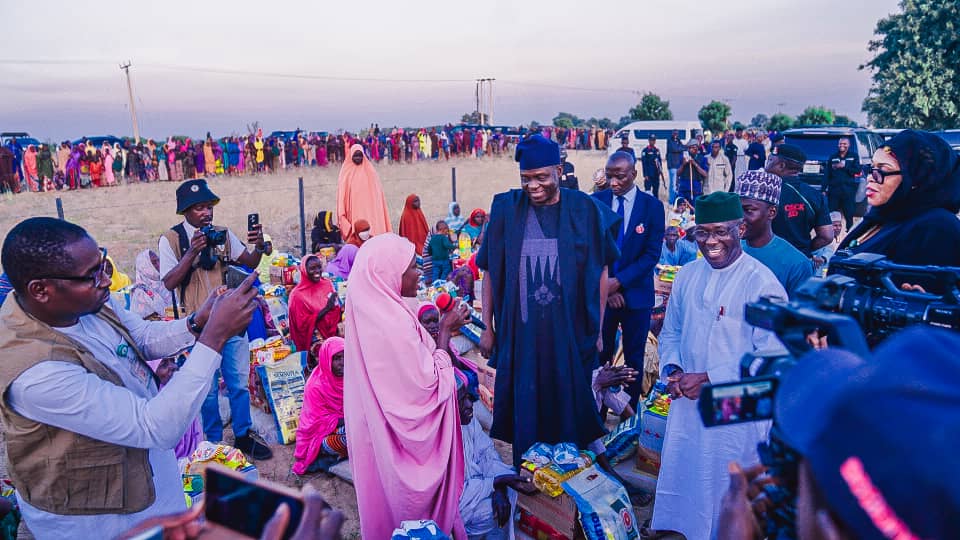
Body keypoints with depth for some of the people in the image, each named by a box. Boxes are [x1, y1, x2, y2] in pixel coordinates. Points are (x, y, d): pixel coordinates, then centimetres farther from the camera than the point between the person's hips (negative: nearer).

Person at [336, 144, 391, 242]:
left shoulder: (370, 171, 9)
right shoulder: (346, 172, 6)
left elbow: (376, 192, 9)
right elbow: (342, 194, 4)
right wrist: (342, 215, -4)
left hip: (369, 210, 1)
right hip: (353, 212, -1)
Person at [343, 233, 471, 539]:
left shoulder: (369, 311, -1)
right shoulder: (394, 320, -29)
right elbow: (429, 381, -24)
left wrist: (442, 328, 4)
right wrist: (446, 330, -15)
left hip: (378, 424, 8)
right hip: (404, 434, -8)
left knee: (387, 491, 25)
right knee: (413, 497, 14)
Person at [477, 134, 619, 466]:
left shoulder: (585, 211, -4)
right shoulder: (506, 209, -1)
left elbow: (600, 273, 1)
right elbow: (490, 273, 2)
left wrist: (598, 330, 0)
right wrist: (488, 327, 1)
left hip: (571, 334, 0)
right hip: (520, 334, 1)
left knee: (568, 409, 13)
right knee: (524, 411, 11)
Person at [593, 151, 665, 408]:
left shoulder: (652, 206, -4)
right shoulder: (596, 201, -1)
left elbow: (652, 253, -8)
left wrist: (619, 281, -17)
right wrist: (604, 284, -11)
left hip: (636, 293, -1)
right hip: (602, 292, 1)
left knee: (634, 357, 11)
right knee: (599, 354, 6)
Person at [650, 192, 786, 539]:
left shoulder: (762, 283, -14)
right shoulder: (687, 276, 5)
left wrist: (708, 378, -18)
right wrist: (672, 370, -6)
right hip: (686, 404, 5)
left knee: (727, 496, 11)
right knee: (681, 484, 17)